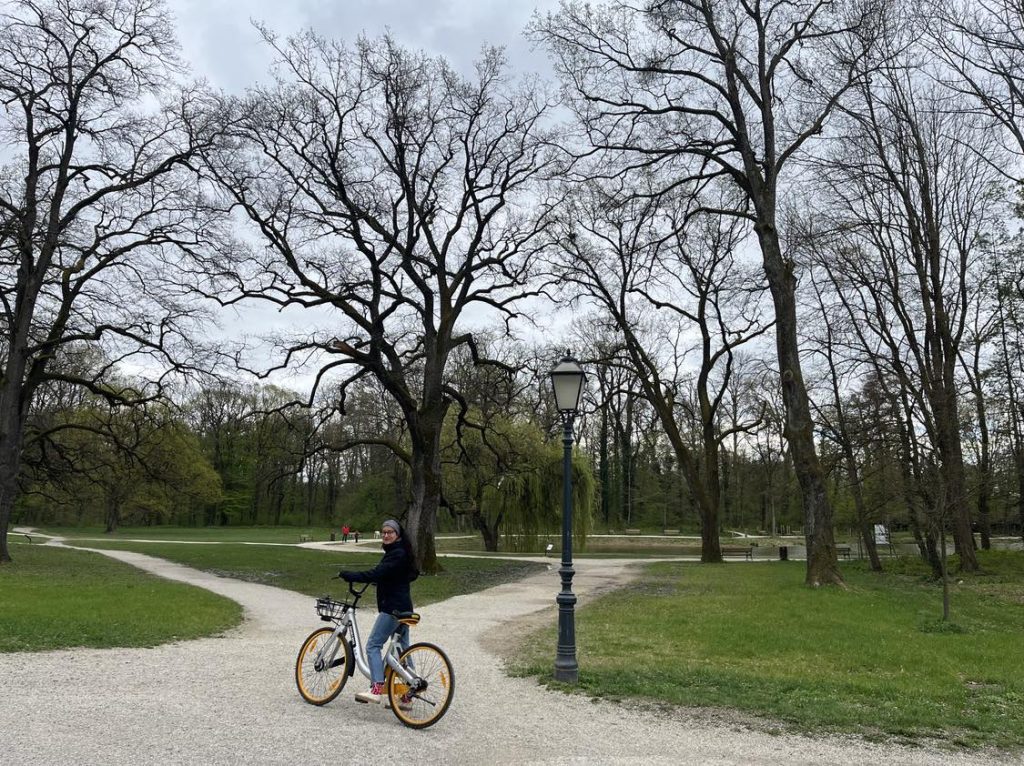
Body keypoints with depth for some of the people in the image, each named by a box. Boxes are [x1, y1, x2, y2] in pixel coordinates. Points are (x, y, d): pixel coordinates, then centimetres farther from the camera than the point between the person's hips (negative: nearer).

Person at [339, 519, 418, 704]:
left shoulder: (396, 554, -16)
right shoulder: (399, 552, 16)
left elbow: (376, 575, -24)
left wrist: (347, 575, -19)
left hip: (392, 607, -11)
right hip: (403, 608, 11)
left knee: (373, 645, -10)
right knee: (403, 648, 13)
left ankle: (376, 689, -17)